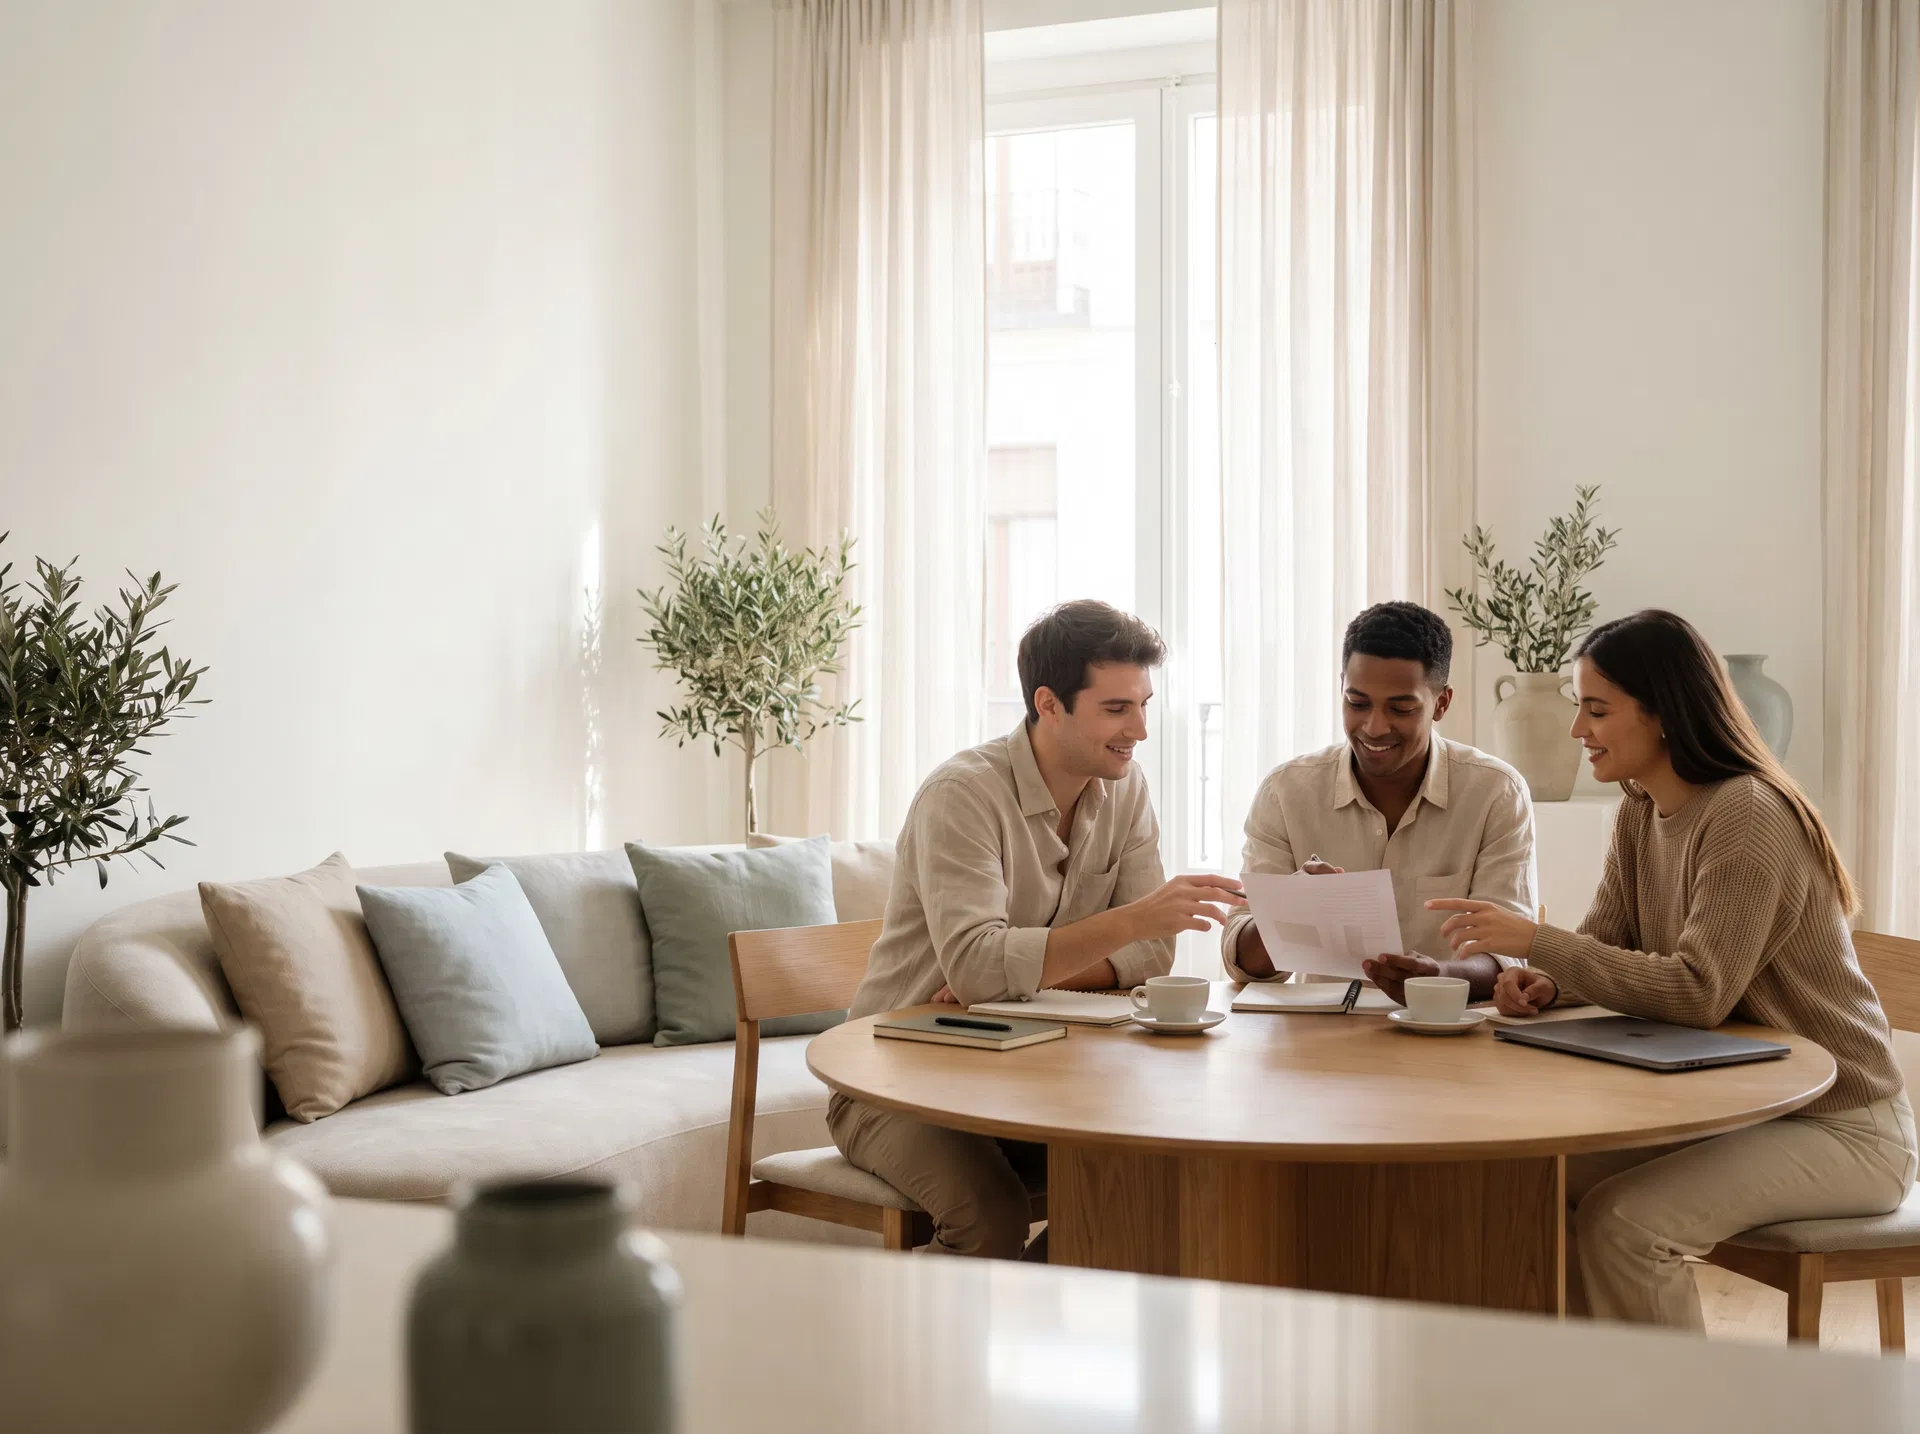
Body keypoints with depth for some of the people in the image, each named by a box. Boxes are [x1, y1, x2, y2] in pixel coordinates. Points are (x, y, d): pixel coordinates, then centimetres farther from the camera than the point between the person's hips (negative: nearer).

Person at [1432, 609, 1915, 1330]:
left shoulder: (1747, 814, -22)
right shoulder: (1641, 810, 5)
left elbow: (1699, 992, -29)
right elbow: (1604, 938, 8)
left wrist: (1535, 940, -29)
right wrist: (1546, 982, -15)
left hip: (1837, 1126, -8)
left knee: (1620, 1221, -26)